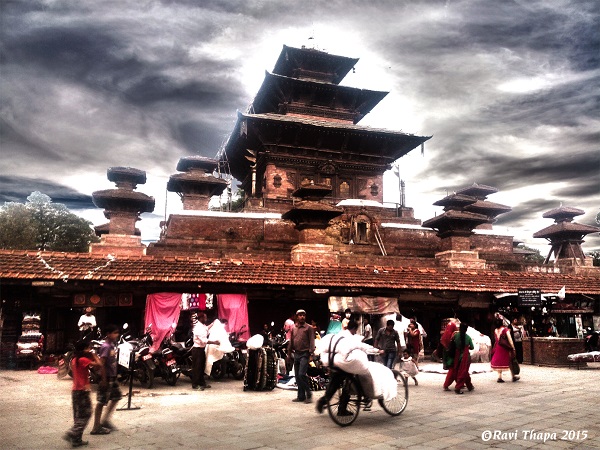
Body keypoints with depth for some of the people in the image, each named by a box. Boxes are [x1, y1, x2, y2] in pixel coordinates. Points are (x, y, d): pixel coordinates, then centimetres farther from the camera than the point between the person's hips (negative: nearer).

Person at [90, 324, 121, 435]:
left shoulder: (113, 344, 8)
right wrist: (104, 380, -21)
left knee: (116, 397, 18)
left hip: (112, 377, 9)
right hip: (106, 378, -9)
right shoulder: (106, 346, -20)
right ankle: (96, 428, 12)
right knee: (101, 402, 1)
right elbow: (101, 364, -22)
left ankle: (105, 420, 27)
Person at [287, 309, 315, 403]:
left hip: (304, 354, -6)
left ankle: (308, 394, 0)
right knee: (297, 376, 8)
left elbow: (311, 341, -8)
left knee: (301, 374, -15)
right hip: (296, 354, 6)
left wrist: (311, 353, -17)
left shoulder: (309, 328, -2)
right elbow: (291, 341, 16)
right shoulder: (293, 328, 13)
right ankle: (301, 396, 18)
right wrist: (289, 353, 12)